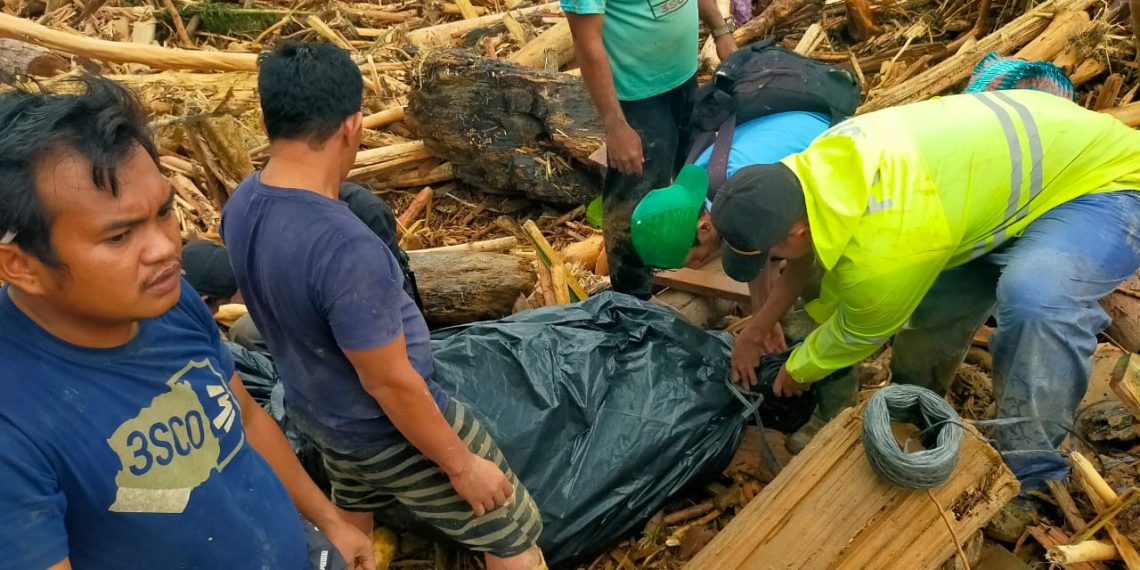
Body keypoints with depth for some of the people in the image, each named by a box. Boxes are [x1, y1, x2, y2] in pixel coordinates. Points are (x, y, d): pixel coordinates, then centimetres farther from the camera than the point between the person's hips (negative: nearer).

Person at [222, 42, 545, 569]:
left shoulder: (242, 205, -11)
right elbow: (390, 383, -29)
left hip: (316, 411, 8)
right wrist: (461, 464, -15)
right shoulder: (344, 247, -38)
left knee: (348, 522, 34)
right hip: (392, 430, -8)